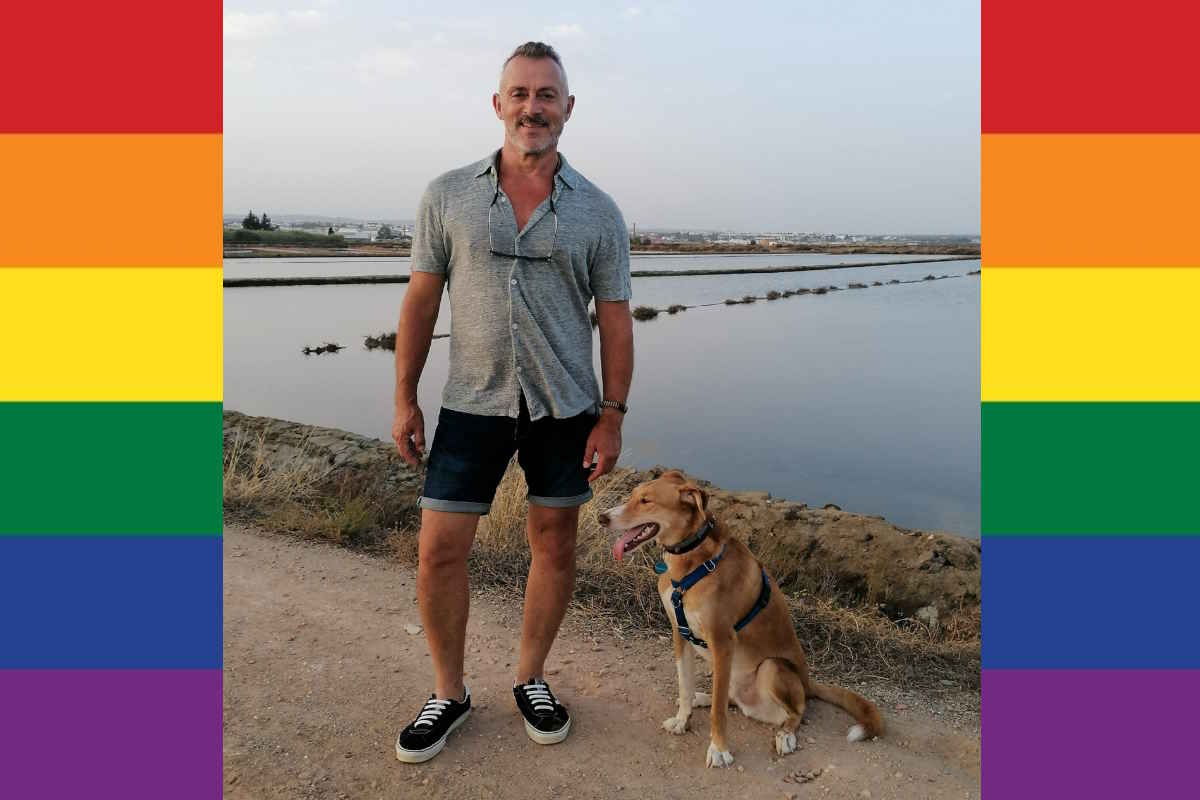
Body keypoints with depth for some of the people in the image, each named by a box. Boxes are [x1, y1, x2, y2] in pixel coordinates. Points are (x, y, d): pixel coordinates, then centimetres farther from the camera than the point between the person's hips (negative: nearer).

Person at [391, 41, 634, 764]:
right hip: (473, 404, 0)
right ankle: (449, 692, 23)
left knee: (555, 544, 9)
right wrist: (405, 398, 2)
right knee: (439, 550, 0)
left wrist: (612, 417, -5)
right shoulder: (448, 195, 1)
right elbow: (422, 299, 4)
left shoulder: (598, 212, 0)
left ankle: (531, 678, 31)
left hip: (565, 407, 0)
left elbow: (615, 320, 0)